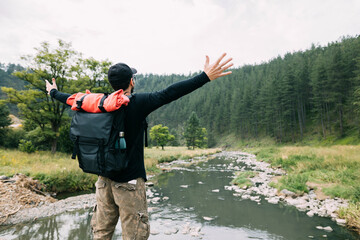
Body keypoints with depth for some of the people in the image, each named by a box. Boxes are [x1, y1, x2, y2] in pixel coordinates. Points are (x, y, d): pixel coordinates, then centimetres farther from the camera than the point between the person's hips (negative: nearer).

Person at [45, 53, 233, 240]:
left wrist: (53, 92, 39)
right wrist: (206, 77, -20)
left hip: (104, 181, 6)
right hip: (129, 182, -6)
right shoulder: (138, 103, -13)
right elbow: (168, 94, -21)